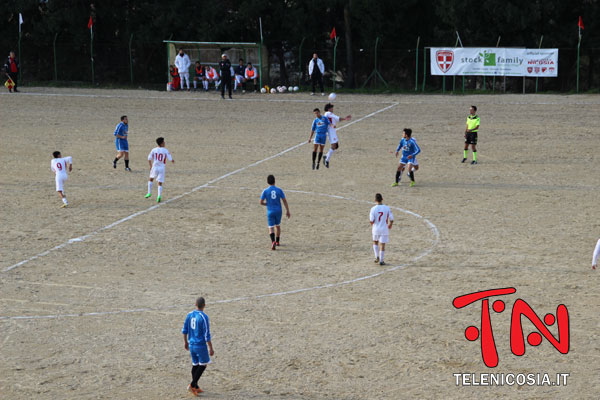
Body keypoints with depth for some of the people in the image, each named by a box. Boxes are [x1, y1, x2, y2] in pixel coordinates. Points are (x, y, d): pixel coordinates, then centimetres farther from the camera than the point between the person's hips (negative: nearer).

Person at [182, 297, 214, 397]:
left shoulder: (189, 315, 1)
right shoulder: (204, 317, -18)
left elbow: (184, 330, 9)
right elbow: (207, 335, -18)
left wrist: (185, 342, 22)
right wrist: (211, 348, -12)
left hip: (191, 344, 6)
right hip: (201, 345, -6)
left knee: (195, 365, 16)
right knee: (203, 365, 7)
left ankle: (196, 387, 18)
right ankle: (192, 385, -4)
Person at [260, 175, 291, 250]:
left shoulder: (265, 191, -5)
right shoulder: (279, 190, -1)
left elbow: (261, 202, -4)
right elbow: (284, 201, -1)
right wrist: (287, 211, 5)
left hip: (270, 212, -2)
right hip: (278, 211, 2)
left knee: (271, 228, -4)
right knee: (277, 226, 23)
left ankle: (273, 242, -28)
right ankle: (277, 241, 35)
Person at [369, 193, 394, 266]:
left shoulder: (373, 209, -11)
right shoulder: (387, 208, -8)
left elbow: (371, 221, -15)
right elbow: (391, 219, -6)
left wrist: (372, 224, 10)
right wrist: (390, 225, 15)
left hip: (376, 229, 0)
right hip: (384, 229, 0)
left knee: (375, 242, 24)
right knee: (382, 245, 7)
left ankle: (377, 257, 14)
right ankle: (381, 260, 8)